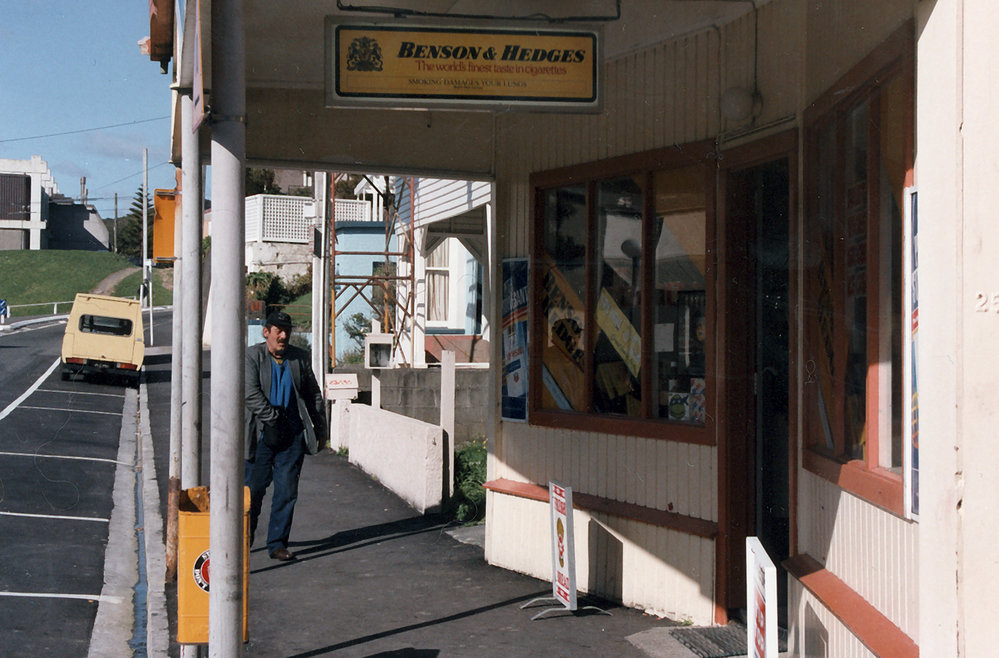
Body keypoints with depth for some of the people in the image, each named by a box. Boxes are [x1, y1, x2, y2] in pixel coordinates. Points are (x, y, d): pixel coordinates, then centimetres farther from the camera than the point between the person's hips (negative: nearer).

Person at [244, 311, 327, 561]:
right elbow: (250, 393, -12)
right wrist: (273, 418, -17)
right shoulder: (251, 356, -2)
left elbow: (314, 394, 16)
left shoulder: (300, 357, 9)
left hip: (293, 435, 3)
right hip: (262, 434, -3)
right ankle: (246, 537, 27)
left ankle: (277, 543, 9)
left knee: (287, 491, 0)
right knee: (254, 488, 4)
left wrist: (320, 430, 14)